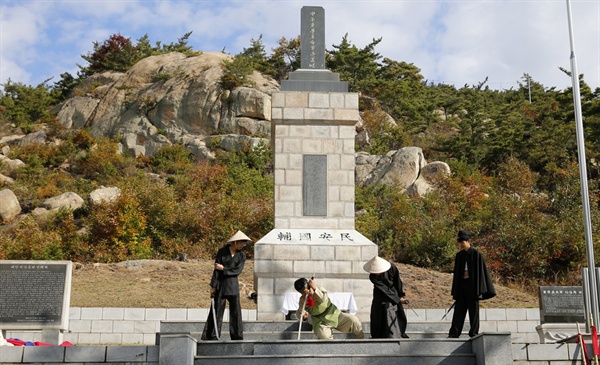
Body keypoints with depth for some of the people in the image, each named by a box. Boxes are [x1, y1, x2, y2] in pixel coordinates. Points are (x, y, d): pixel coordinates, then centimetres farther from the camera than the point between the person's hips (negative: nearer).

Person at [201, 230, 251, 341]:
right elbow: (216, 269, -3)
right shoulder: (222, 252, -1)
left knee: (235, 312, 4)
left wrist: (223, 268, -10)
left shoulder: (242, 255, 5)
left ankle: (237, 337, 11)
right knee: (217, 311, 0)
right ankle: (211, 336, 5)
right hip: (220, 285, -2)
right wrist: (213, 286, -6)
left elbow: (238, 271, -5)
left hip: (233, 286, 2)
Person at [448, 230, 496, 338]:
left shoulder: (476, 254, -6)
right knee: (459, 310, 2)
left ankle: (474, 333, 7)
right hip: (461, 285, 5)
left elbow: (481, 271, -7)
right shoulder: (459, 255, 10)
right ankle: (454, 333, 1)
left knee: (473, 311, 0)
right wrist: (455, 291, 11)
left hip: (472, 285, -5)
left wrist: (479, 290, -12)